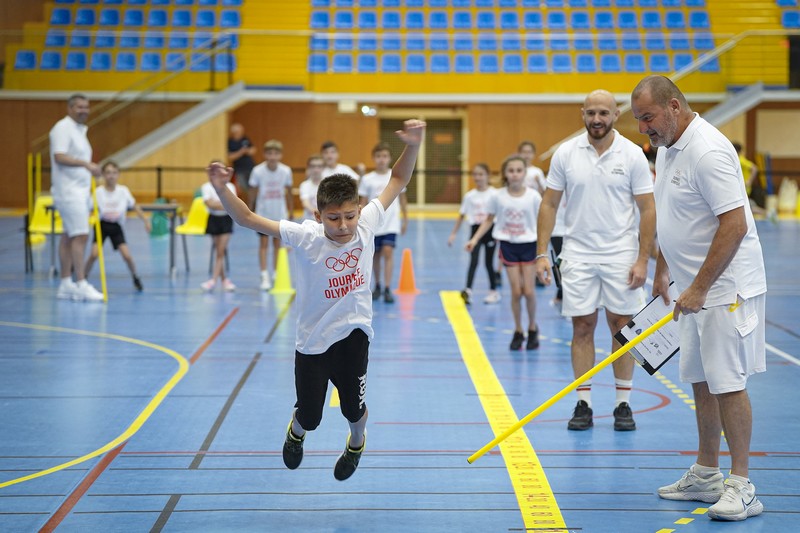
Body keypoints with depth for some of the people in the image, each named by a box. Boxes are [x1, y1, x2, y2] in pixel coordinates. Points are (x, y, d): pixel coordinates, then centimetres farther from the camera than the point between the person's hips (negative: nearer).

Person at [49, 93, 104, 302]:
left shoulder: (80, 129, 18)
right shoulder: (63, 128, -12)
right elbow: (59, 157, -23)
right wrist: (86, 163, -31)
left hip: (80, 191, 10)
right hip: (69, 191, -10)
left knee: (69, 237, 10)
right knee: (80, 236, -14)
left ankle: (66, 285, 12)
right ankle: (81, 285, -14)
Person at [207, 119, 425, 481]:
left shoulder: (367, 224, -13)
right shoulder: (305, 238, -21)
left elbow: (398, 181, -4)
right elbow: (248, 219, -23)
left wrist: (412, 146, -18)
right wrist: (222, 190, -39)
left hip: (354, 334, 1)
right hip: (312, 341, -1)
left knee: (355, 408, 10)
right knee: (309, 417, 9)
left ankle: (356, 443, 46)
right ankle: (296, 433, 48)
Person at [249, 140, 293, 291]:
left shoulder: (286, 171, -12)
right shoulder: (258, 171, -15)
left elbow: (288, 191, 2)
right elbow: (253, 192, -4)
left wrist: (290, 209, 8)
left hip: (280, 213, 1)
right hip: (263, 213, -1)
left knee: (277, 243, 9)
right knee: (263, 243, -1)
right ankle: (264, 276, -1)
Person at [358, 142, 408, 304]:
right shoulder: (367, 179, -2)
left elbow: (402, 199, 10)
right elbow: (363, 203, 2)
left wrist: (405, 219, 11)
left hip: (391, 224, -1)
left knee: (388, 252, -14)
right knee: (376, 255, 10)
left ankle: (387, 289, -13)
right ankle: (377, 286, 27)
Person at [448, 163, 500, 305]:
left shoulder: (494, 194, -4)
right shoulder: (469, 196, 5)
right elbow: (462, 215, 11)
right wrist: (453, 233, 9)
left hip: (489, 230, -2)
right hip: (475, 230, 2)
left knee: (488, 262, 7)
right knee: (473, 261, -11)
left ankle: (493, 292, 21)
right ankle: (468, 291, -21)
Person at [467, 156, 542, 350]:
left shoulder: (533, 196, -8)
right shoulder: (498, 197, -5)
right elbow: (489, 220, 7)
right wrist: (475, 239, 0)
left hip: (529, 244, -1)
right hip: (508, 245, 1)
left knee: (528, 291, -4)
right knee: (516, 291, -1)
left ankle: (532, 329, 19)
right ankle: (518, 332, 16)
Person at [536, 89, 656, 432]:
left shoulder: (632, 155, -3)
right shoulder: (565, 154, 1)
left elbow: (647, 209, -2)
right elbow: (549, 204, 5)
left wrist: (643, 259, -8)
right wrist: (541, 253, -2)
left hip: (621, 255, -1)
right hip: (578, 255, 1)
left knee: (622, 327, 3)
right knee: (582, 328, 3)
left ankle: (623, 404, 12)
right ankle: (583, 404, 10)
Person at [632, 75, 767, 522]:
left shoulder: (708, 152, -21)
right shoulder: (668, 149, 10)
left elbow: (735, 225, -25)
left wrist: (699, 288, -23)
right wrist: (663, 269, 21)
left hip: (726, 288, -10)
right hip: (695, 289, 10)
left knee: (727, 384, -8)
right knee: (701, 381, 14)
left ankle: (741, 487, -2)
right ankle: (706, 475, 23)